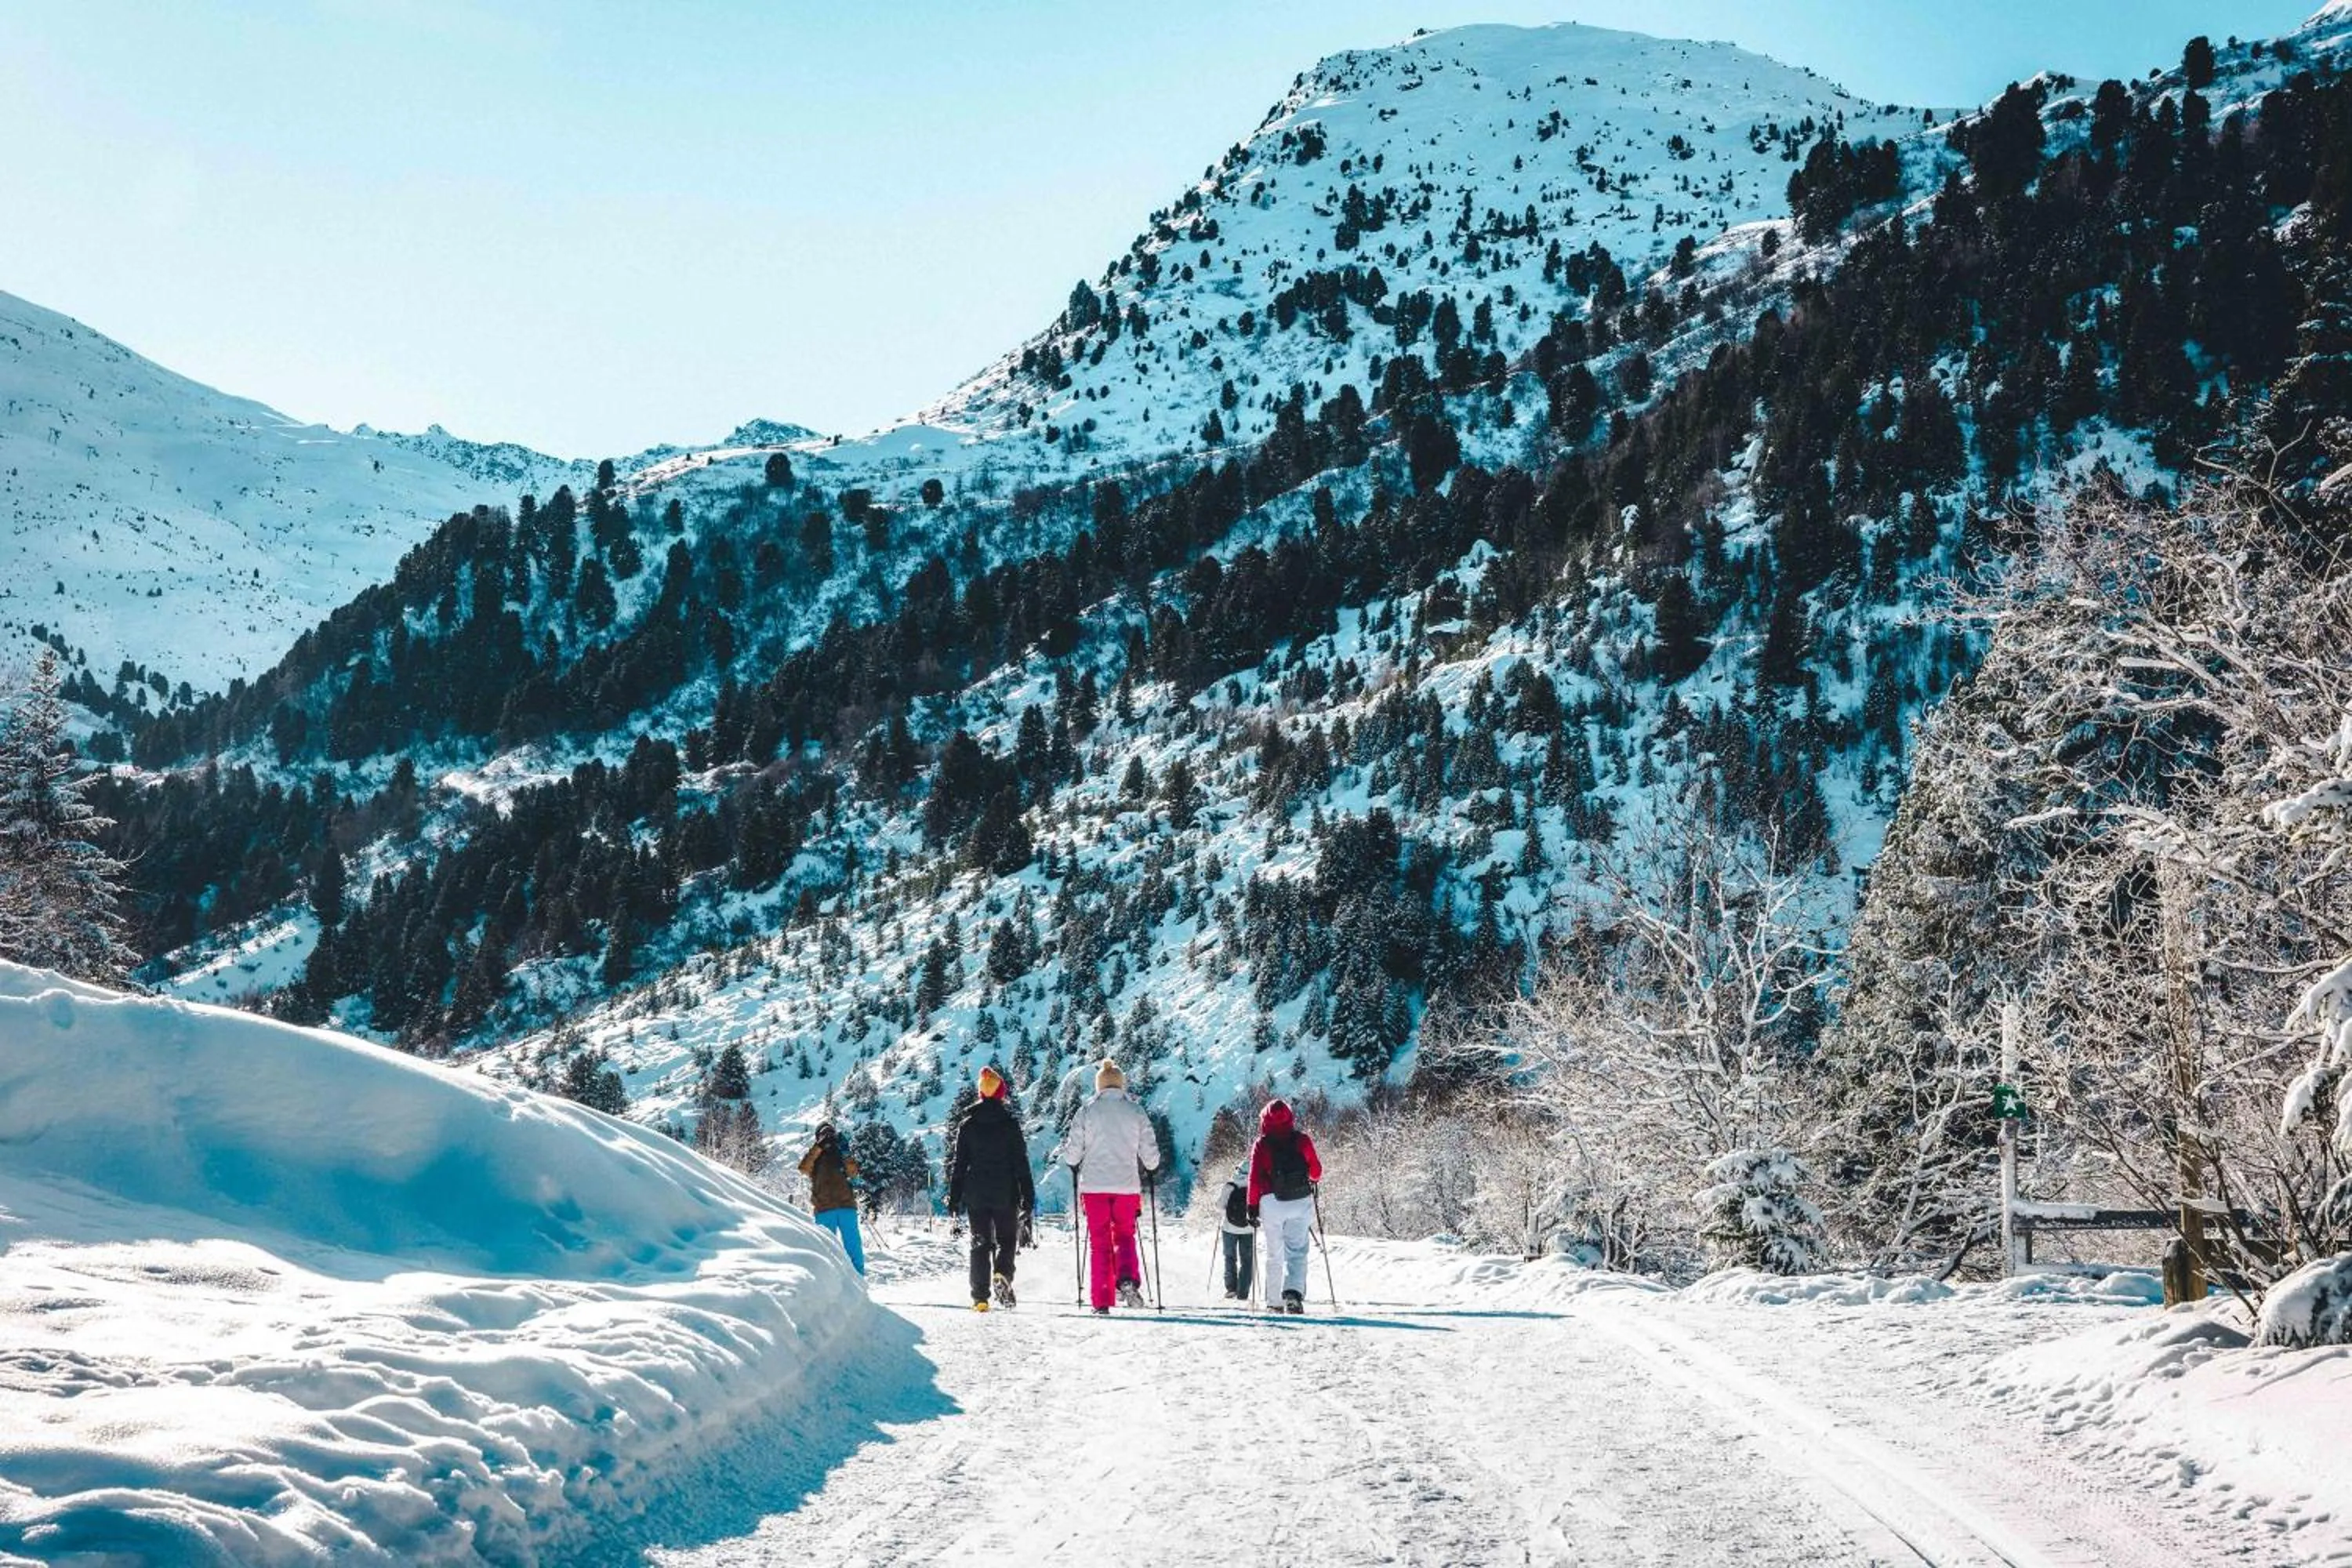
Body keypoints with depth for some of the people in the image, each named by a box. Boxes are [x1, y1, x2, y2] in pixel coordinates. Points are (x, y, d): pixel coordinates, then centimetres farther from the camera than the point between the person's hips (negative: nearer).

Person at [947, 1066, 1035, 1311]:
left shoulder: (967, 1124, 2)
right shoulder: (1010, 1123, -4)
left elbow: (959, 1163, 5)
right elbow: (1021, 1162, -4)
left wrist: (954, 1197, 10)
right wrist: (1028, 1197, -1)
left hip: (975, 1194, 2)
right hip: (1005, 1195, -2)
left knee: (980, 1243, 8)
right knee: (1007, 1238, 11)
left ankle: (980, 1297, 1)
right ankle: (1002, 1273, -18)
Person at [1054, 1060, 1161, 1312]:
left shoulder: (1087, 1112, -1)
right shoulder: (1136, 1112, 1)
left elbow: (1073, 1155, -1)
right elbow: (1151, 1157, 2)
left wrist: (1059, 1155, 21)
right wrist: (1151, 1164, 25)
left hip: (1094, 1186, -1)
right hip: (1127, 1185, 1)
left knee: (1099, 1242, 8)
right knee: (1125, 1237, 16)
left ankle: (1101, 1301, 5)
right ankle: (1128, 1280, -12)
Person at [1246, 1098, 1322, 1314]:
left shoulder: (1262, 1144, -3)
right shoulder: (1302, 1140, 1)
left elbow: (1255, 1178, -5)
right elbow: (1316, 1171, 10)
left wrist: (1253, 1206, 2)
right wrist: (1311, 1180, 32)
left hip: (1272, 1202, 0)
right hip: (1301, 1202, 0)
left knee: (1273, 1255, 12)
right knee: (1297, 1252, -1)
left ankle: (1275, 1302, 16)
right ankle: (1293, 1292, -25)